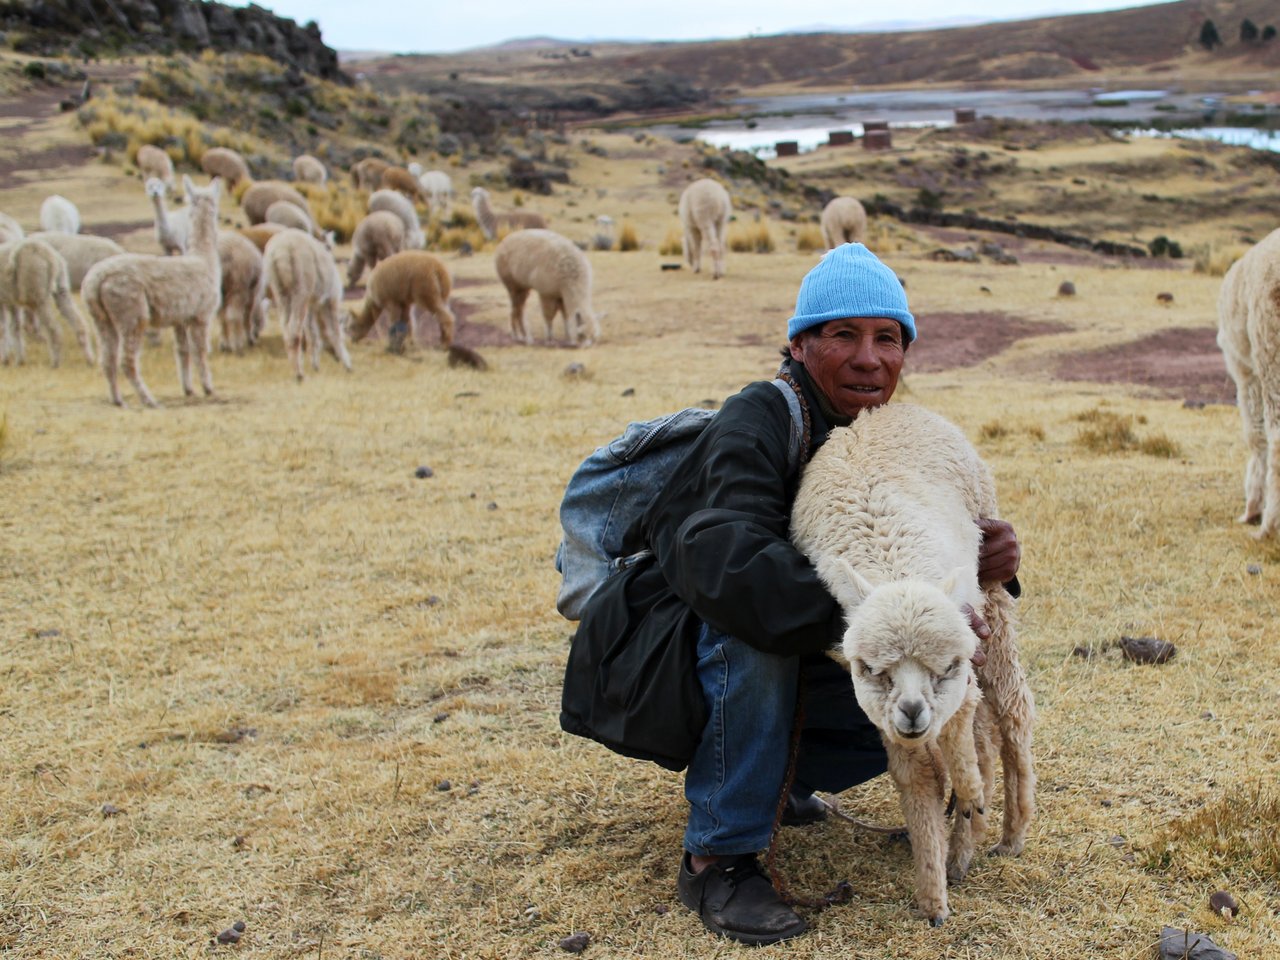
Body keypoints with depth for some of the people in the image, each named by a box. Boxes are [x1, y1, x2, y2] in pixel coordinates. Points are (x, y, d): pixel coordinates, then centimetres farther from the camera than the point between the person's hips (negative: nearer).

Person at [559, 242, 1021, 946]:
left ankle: (773, 776, 18)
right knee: (750, 636, -37)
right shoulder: (761, 420, -25)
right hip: (658, 654, -7)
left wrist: (987, 562, -22)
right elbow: (723, 562, -43)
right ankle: (717, 857, -21)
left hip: (775, 674, 7)